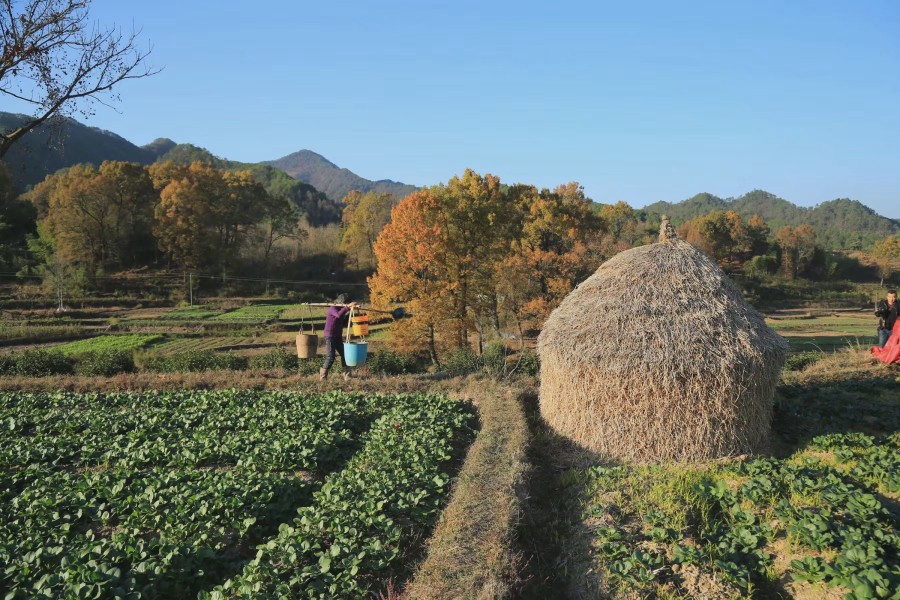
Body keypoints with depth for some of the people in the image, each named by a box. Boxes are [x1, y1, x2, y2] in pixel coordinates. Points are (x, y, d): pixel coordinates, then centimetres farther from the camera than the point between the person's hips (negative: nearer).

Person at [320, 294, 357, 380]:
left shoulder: (341, 310, 12)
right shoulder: (332, 308, -12)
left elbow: (344, 324, 14)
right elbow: (339, 315, -34)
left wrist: (348, 314, 3)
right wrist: (348, 307, -37)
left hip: (338, 337, 8)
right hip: (330, 337, -8)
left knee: (344, 355, 5)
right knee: (330, 358, -8)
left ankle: (347, 376, 9)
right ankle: (322, 377, 4)